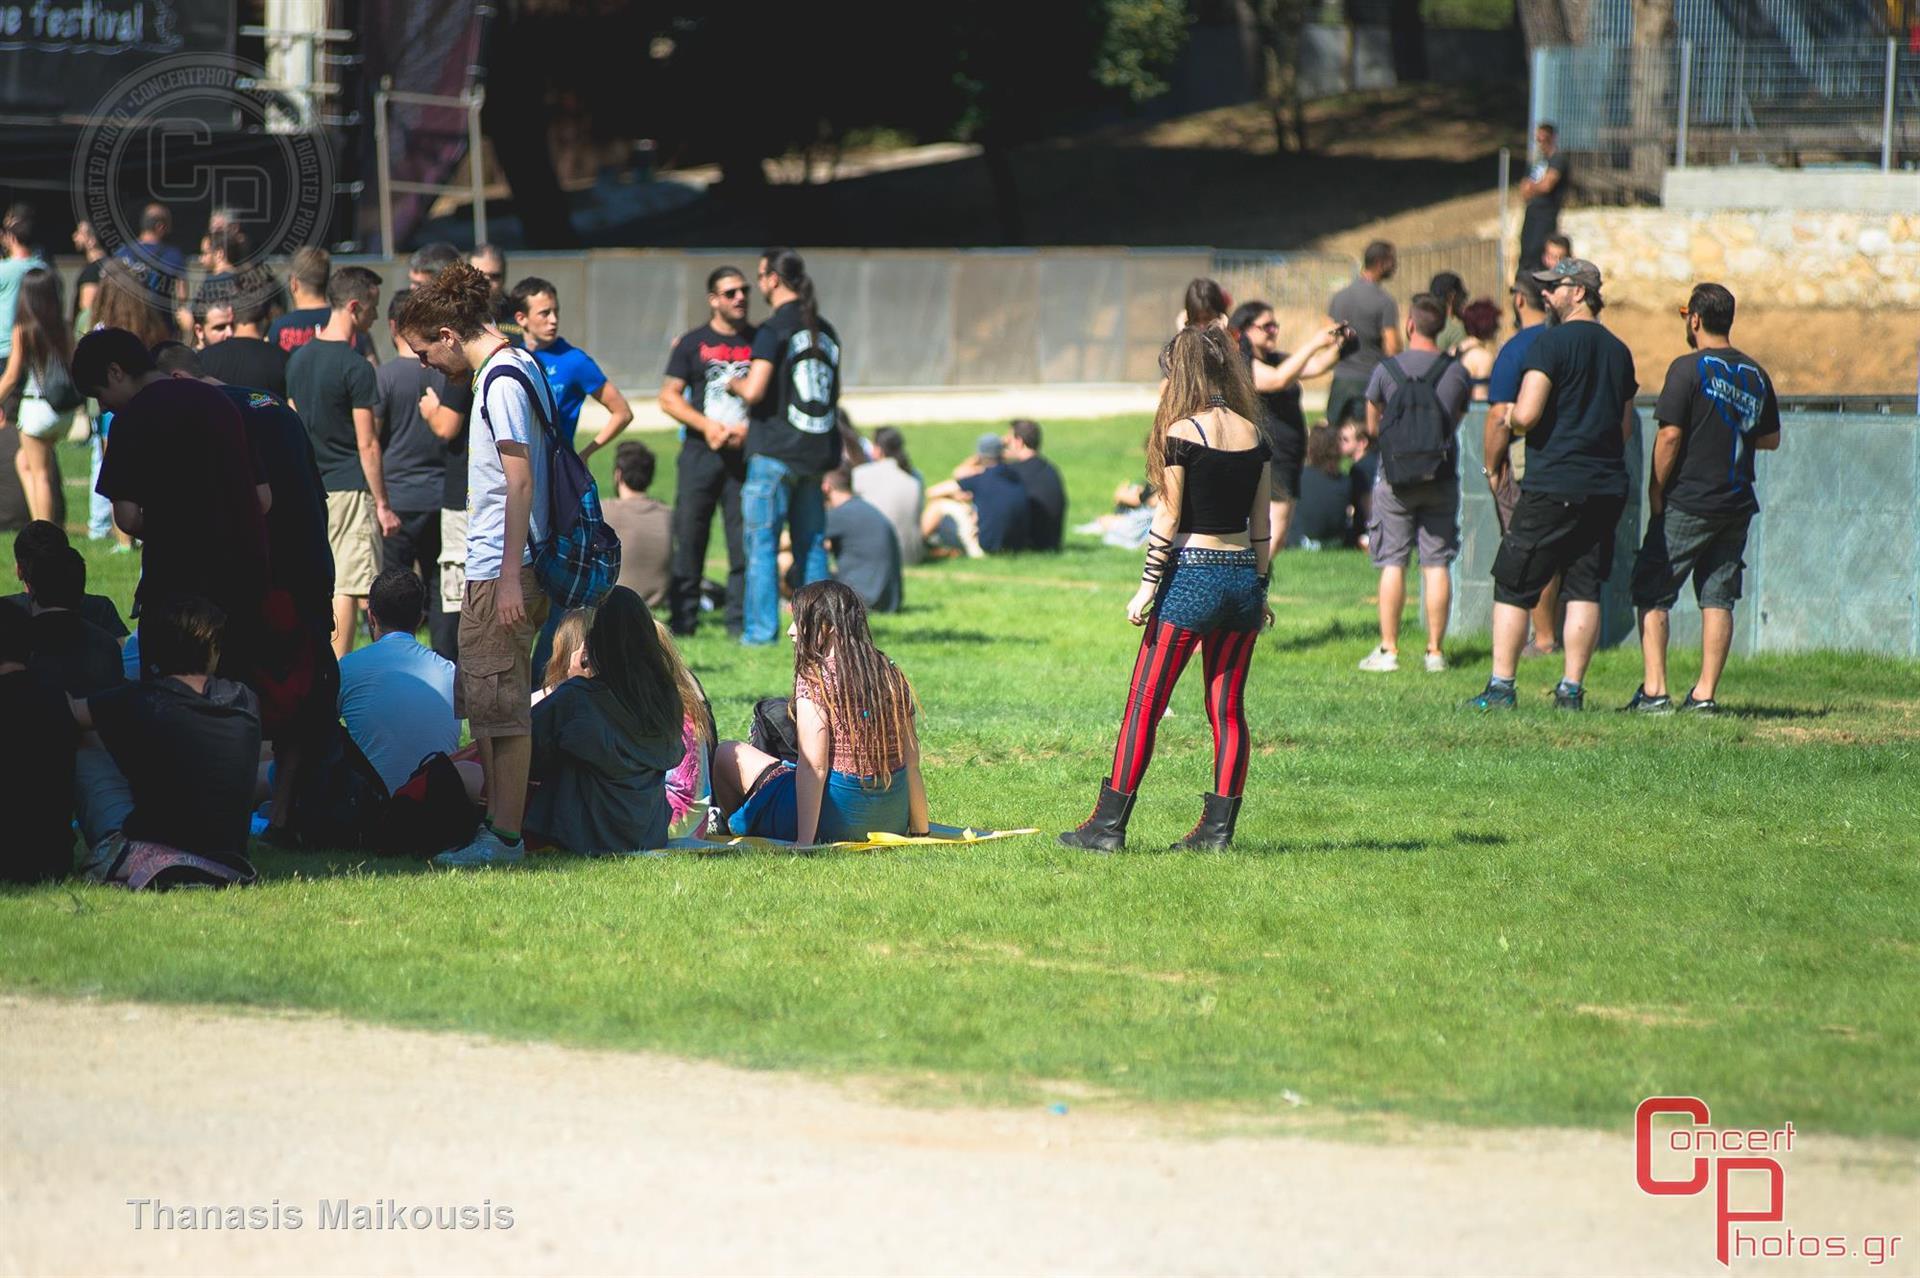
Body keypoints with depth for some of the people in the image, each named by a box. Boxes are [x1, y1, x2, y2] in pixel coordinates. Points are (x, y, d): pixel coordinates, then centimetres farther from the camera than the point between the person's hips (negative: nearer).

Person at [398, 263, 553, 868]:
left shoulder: (502, 379, -15)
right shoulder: (513, 367, 15)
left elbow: (520, 479, -19)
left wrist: (511, 575, -21)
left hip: (500, 571, -10)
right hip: (488, 568, 10)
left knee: (502, 705, -6)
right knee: (481, 705, 15)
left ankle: (504, 836, -3)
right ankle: (495, 820, 21)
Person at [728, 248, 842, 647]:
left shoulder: (774, 331, -12)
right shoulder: (825, 332, 11)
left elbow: (754, 391, -18)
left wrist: (734, 384, 2)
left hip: (775, 450, -7)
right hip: (817, 451, 7)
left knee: (761, 542, -2)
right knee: (811, 544, 12)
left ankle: (761, 629, -5)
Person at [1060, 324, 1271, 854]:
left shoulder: (1182, 433, -10)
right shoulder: (1253, 433, 6)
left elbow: (1169, 519, -11)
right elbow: (1261, 522, 10)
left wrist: (1147, 586, -7)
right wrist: (1259, 589, 17)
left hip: (1191, 577, -5)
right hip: (1243, 579, 6)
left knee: (1144, 705, 0)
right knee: (1228, 710, 8)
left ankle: (1108, 825, 1)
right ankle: (1218, 829, 7)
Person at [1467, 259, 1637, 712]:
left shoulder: (1551, 342, -9)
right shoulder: (1618, 351, 12)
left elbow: (1525, 416, -16)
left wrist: (1512, 420, 5)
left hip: (1552, 486, -6)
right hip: (1607, 488, 6)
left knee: (1513, 588, 2)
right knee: (1584, 589, 7)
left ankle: (1501, 687, 0)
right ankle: (1571, 689, 3)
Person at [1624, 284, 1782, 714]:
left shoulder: (1689, 368, -11)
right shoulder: (1755, 374, 9)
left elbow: (1670, 436, -15)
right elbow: (1771, 438, 18)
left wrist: (1656, 492, -6)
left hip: (1688, 501, -6)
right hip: (1738, 504, 6)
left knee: (1652, 593, 2)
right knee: (1718, 598, 7)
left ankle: (1654, 690, -5)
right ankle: (1705, 694, 4)